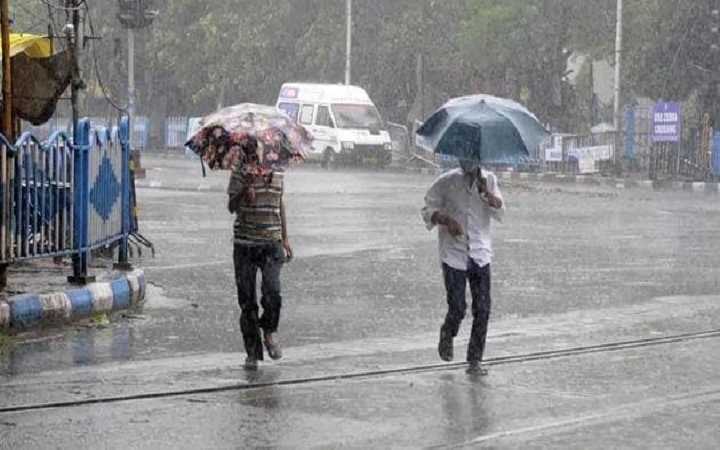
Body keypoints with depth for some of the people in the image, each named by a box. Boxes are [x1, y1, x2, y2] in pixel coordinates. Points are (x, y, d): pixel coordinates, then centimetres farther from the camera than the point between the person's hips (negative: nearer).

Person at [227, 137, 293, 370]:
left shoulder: (277, 173, 8)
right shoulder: (240, 172, -3)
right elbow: (232, 206, -12)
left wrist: (285, 239, 21)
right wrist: (246, 188, -30)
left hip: (272, 243, 2)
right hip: (245, 245, -1)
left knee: (272, 293, -17)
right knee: (247, 301, 1)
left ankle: (269, 333, 10)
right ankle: (252, 352, 11)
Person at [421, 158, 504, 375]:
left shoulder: (489, 180, 2)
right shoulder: (446, 182, -4)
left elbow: (499, 212, -6)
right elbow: (428, 210, 2)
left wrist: (486, 192, -23)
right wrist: (446, 220, -17)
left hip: (480, 255, 2)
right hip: (454, 254, -2)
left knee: (482, 310, -4)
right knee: (457, 308, -7)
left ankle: (474, 361, 6)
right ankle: (447, 336, 27)